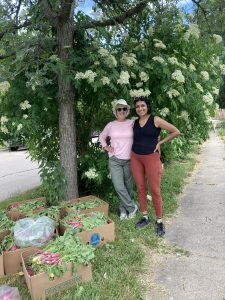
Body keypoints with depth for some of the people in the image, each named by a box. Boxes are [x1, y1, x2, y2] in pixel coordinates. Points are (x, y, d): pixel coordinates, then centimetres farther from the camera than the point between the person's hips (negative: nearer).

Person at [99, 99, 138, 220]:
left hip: (129, 160, 0)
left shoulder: (132, 123, -1)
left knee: (128, 186, 9)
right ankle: (132, 207, 11)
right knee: (119, 186, -9)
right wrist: (106, 147, 6)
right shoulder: (110, 125, 5)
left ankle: (123, 209, 27)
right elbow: (101, 136, 19)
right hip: (114, 160, 1)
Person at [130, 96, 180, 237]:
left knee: (155, 190, -2)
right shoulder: (135, 123, 9)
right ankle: (145, 217, 24)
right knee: (140, 189, 9)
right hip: (135, 158, 5)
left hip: (151, 157, -4)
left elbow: (176, 131, -5)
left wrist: (160, 142, -4)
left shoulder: (155, 120, -6)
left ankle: (159, 221, 14)